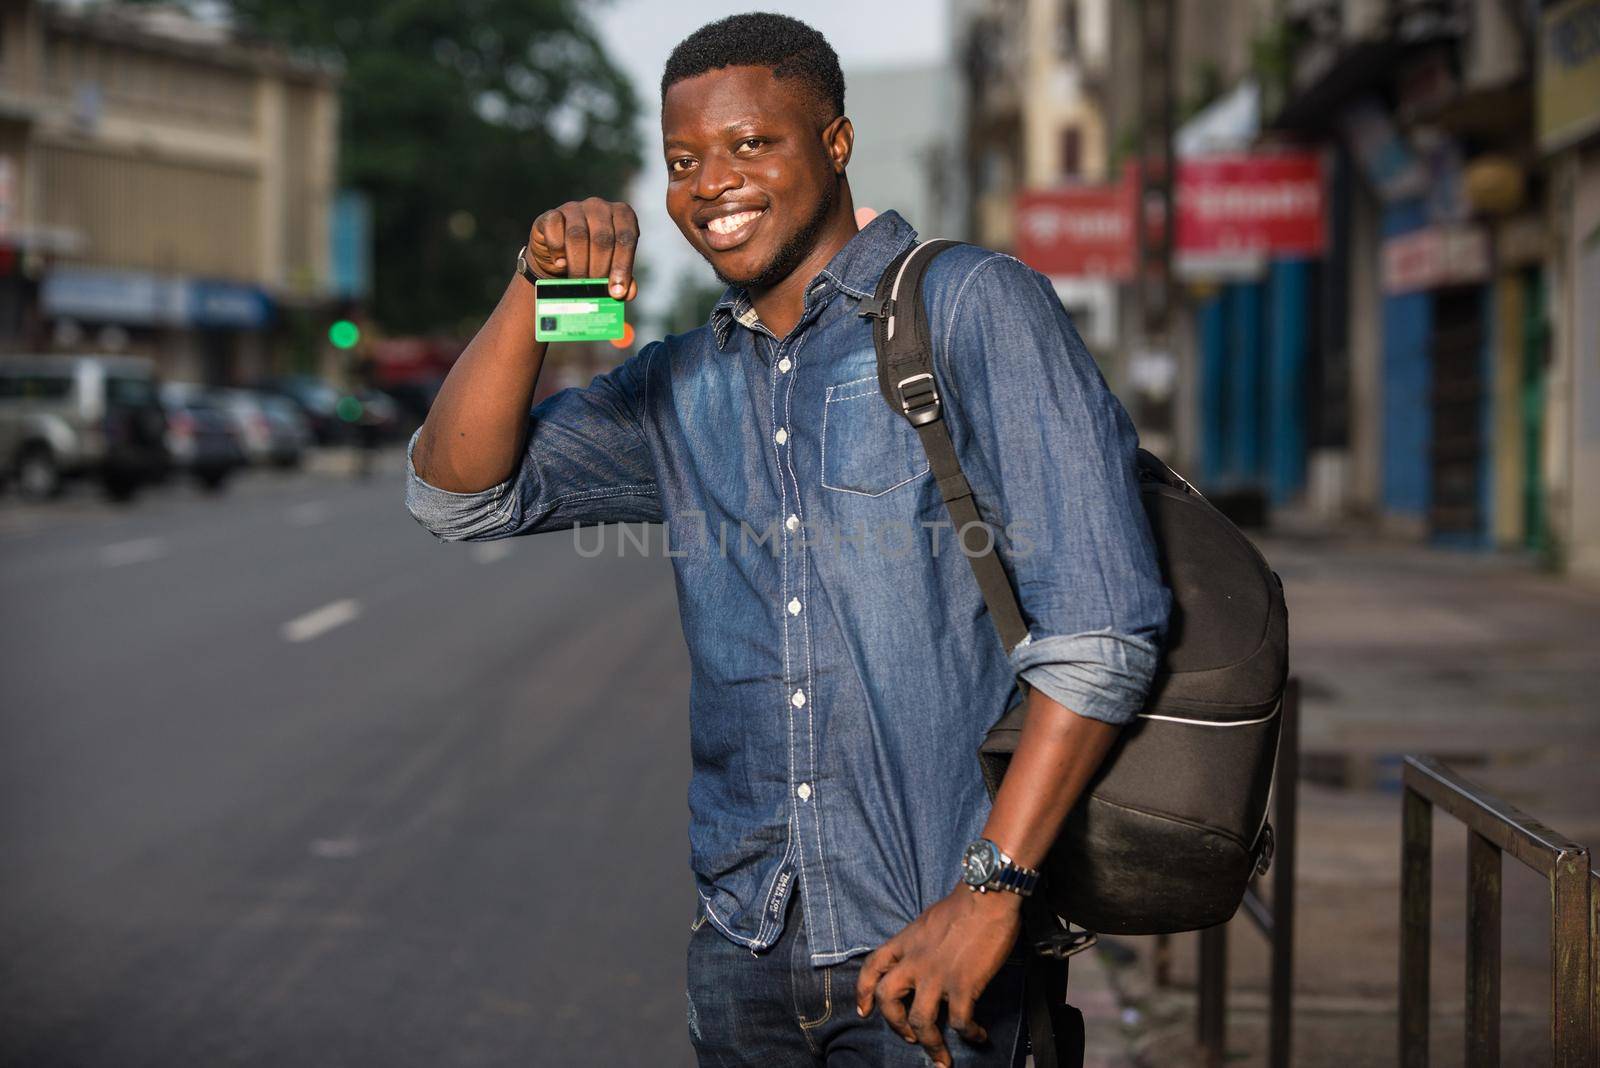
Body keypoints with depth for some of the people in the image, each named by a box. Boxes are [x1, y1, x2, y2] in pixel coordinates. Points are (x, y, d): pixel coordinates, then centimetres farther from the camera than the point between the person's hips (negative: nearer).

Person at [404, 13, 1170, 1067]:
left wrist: (989, 891, -20)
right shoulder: (682, 386, 12)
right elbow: (460, 496, 8)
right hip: (743, 942, 5)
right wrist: (538, 289, -6)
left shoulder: (973, 307, -6)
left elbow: (1102, 622, -14)